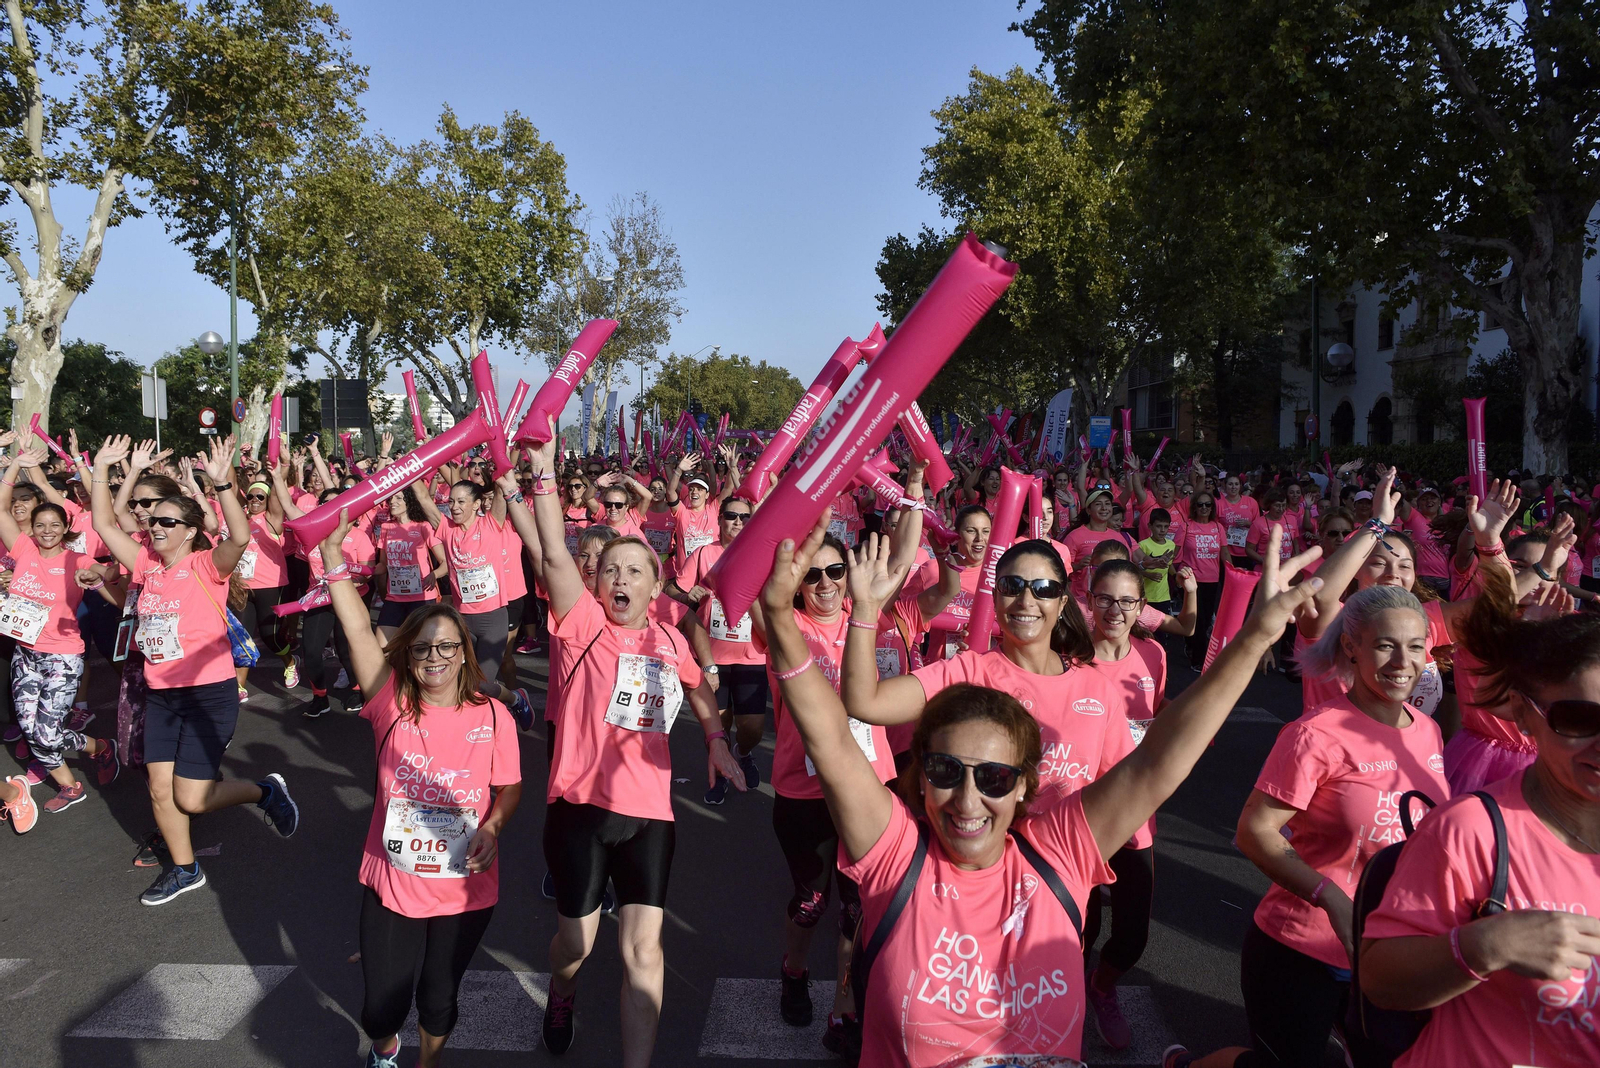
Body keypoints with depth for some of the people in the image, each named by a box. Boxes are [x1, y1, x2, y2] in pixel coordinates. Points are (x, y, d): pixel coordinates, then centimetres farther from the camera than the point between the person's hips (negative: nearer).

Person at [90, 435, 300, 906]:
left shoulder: (207, 565, -12)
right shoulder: (147, 564, 6)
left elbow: (241, 537, -31)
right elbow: (105, 524, 8)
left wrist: (222, 483, -40)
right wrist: (101, 468, 2)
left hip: (209, 694, -6)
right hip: (160, 694, 7)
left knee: (191, 797, -5)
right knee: (160, 790, 10)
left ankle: (265, 791, 20)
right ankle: (185, 869, 29)